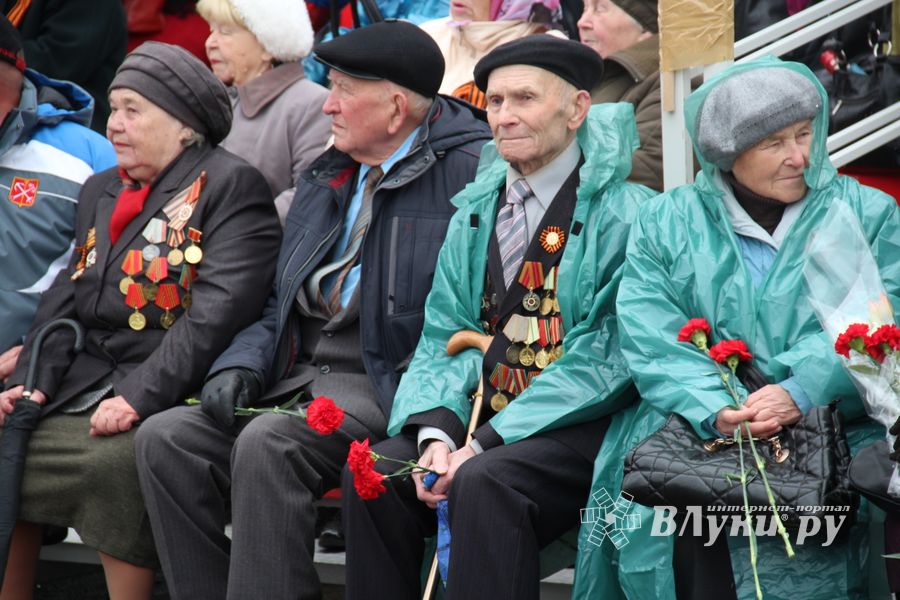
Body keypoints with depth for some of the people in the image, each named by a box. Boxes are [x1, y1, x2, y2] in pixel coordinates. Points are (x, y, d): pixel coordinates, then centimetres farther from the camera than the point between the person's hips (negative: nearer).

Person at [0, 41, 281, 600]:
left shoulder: (232, 186, -4)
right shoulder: (102, 190, 21)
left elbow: (216, 314, -14)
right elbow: (65, 299, 16)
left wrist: (139, 398, -22)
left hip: (167, 400, -7)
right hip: (84, 383, 7)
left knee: (120, 461, -34)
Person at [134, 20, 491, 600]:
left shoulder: (469, 169, -5)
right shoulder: (326, 179, 22)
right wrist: (242, 366, 6)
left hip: (387, 388, -8)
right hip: (300, 376, 8)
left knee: (267, 445, -32)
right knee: (165, 438, -11)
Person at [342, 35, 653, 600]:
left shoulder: (621, 212, -8)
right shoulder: (475, 213, 13)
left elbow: (605, 363, -13)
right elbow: (443, 338, 11)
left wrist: (485, 444, -18)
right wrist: (436, 433, -11)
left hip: (581, 428, -6)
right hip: (483, 415, 6)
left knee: (485, 481, -32)